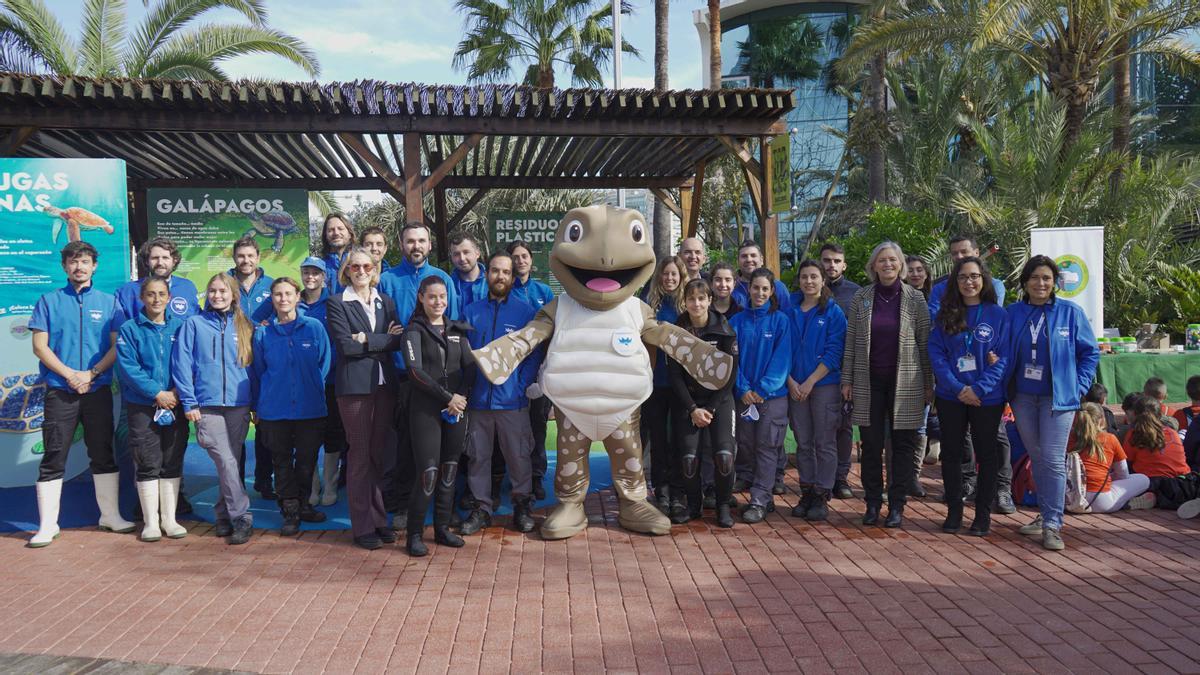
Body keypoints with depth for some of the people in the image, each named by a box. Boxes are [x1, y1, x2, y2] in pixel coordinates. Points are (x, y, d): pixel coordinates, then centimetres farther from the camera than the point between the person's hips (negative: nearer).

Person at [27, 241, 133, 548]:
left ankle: (110, 515, 18)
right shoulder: (49, 301, 5)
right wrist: (70, 374, -12)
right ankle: (47, 525, 7)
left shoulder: (108, 302, 7)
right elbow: (40, 346, -1)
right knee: (53, 457, 0)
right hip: (59, 391, -1)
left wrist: (91, 374, -12)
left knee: (103, 454, 8)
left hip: (99, 390, 1)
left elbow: (117, 346, 2)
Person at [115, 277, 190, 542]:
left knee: (173, 463, 7)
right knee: (147, 465, 2)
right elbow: (128, 367, -8)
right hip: (142, 407, -2)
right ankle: (151, 521, 12)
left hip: (175, 405, 2)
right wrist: (157, 393, -15)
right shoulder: (130, 329, 0)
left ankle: (169, 519, 17)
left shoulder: (180, 326, 5)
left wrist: (177, 391, -13)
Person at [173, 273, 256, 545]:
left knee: (231, 463, 6)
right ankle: (241, 518, -5)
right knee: (227, 462, -10)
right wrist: (189, 402, -6)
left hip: (239, 405, 3)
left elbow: (254, 366, 14)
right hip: (207, 405, -2)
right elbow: (181, 363, 1)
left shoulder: (245, 327, 12)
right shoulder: (194, 324, 5)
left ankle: (224, 514, 17)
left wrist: (256, 404, 9)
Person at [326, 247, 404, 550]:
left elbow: (398, 340, 1)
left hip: (385, 384, 4)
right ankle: (362, 526, 7)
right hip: (354, 385, -4)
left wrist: (367, 340, -11)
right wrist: (385, 338, -8)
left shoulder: (386, 302, 15)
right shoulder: (336, 303, 1)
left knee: (380, 453, 8)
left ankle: (378, 519, 18)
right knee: (360, 454, -1)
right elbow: (345, 345, -11)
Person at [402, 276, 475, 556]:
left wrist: (461, 397, -8)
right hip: (425, 409, -4)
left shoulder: (457, 330, 14)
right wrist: (447, 397, -14)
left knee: (449, 470, 7)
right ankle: (414, 534, 4)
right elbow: (415, 370, -11)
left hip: (457, 407, 4)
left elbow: (470, 366, 8)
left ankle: (442, 528, 19)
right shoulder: (414, 330, 0)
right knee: (428, 473, -9)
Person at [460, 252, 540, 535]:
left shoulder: (525, 311, 2)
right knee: (478, 456, 8)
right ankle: (482, 507, 20)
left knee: (518, 456, 5)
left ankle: (522, 506, 20)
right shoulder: (471, 312, 7)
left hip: (512, 399, -2)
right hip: (477, 400, 2)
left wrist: (522, 385, -10)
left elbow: (535, 353, 1)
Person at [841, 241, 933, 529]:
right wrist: (847, 380, 1)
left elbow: (925, 343, 2)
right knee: (871, 445, 5)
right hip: (869, 382, 1)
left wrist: (929, 383, 0)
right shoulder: (861, 298, 3)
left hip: (905, 382, -1)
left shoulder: (915, 298, 1)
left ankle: (897, 505, 12)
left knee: (903, 445, 3)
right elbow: (850, 342, 5)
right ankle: (872, 503, 16)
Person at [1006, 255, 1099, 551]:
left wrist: (1079, 387, -5)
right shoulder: (1013, 313, 3)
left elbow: (1090, 352, 2)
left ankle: (1052, 525, -2)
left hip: (1058, 397, -3)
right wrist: (1007, 385, -1)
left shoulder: (1070, 312, -3)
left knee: (1053, 459, -7)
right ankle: (1046, 514, 25)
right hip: (1023, 397, 3)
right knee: (1036, 458, 12)